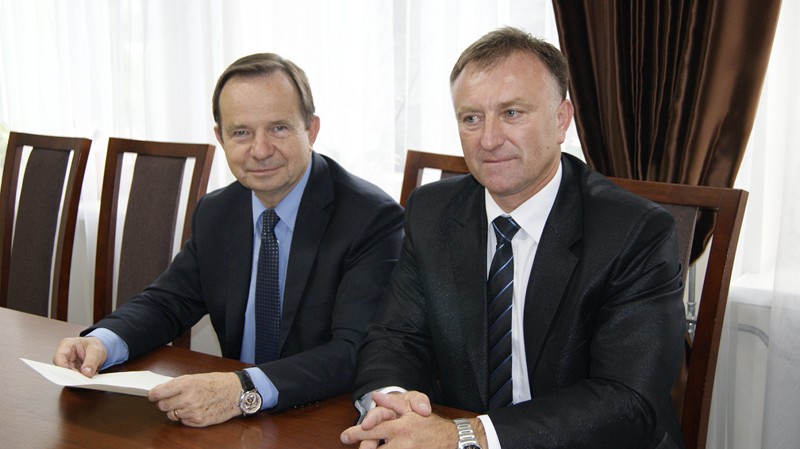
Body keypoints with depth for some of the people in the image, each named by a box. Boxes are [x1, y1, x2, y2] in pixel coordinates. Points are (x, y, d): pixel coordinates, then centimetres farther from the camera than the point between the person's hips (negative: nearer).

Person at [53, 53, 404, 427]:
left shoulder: (373, 219, -15)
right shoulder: (214, 214, 6)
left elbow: (358, 353, -23)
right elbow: (168, 301, 12)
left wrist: (246, 390, -36)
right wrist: (100, 342, -9)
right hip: (235, 426, 4)